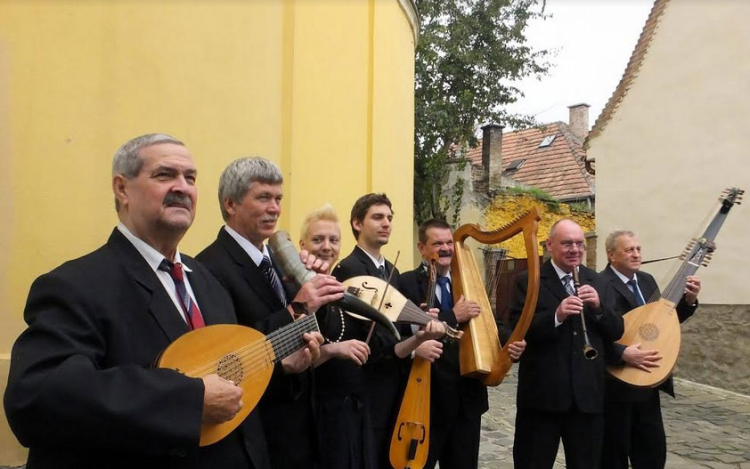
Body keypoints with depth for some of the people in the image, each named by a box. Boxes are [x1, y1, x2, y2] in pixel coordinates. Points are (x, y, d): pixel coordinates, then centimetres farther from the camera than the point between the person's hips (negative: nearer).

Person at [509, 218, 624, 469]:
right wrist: (556, 316, -26)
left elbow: (616, 332, 8)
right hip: (542, 393, -4)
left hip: (588, 393, 4)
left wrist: (598, 307, -11)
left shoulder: (597, 282, 10)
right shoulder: (528, 281, -4)